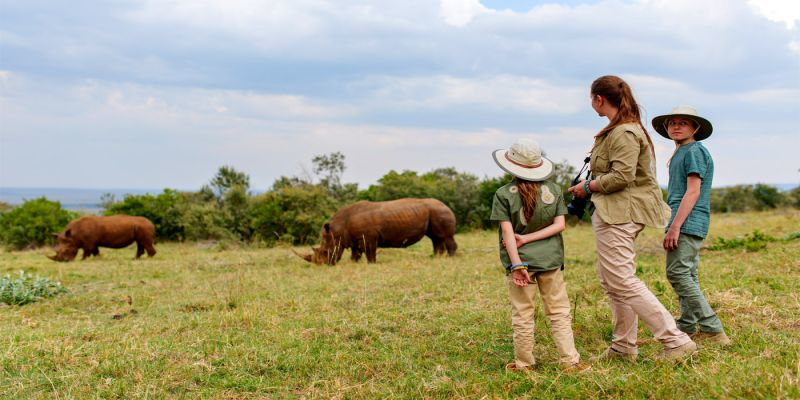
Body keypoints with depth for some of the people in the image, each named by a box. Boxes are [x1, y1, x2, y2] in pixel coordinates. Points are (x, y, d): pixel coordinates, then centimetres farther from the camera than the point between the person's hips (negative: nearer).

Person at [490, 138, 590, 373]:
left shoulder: (503, 194, -6)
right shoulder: (553, 190, 2)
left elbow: (508, 232, -11)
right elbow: (559, 225, -4)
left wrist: (517, 265, -13)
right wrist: (528, 238, -6)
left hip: (521, 259, -2)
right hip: (549, 259, 2)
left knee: (523, 315, 7)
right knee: (559, 312, 9)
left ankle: (523, 363, 15)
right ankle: (570, 361, 7)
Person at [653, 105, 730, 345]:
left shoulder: (694, 151, -10)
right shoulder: (681, 153, 20)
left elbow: (693, 192, -18)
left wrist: (675, 226, -22)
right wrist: (674, 225, 21)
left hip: (687, 223, -10)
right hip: (690, 225, 10)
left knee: (678, 274, -13)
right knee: (688, 276, 12)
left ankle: (713, 330, -12)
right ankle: (687, 328, 19)